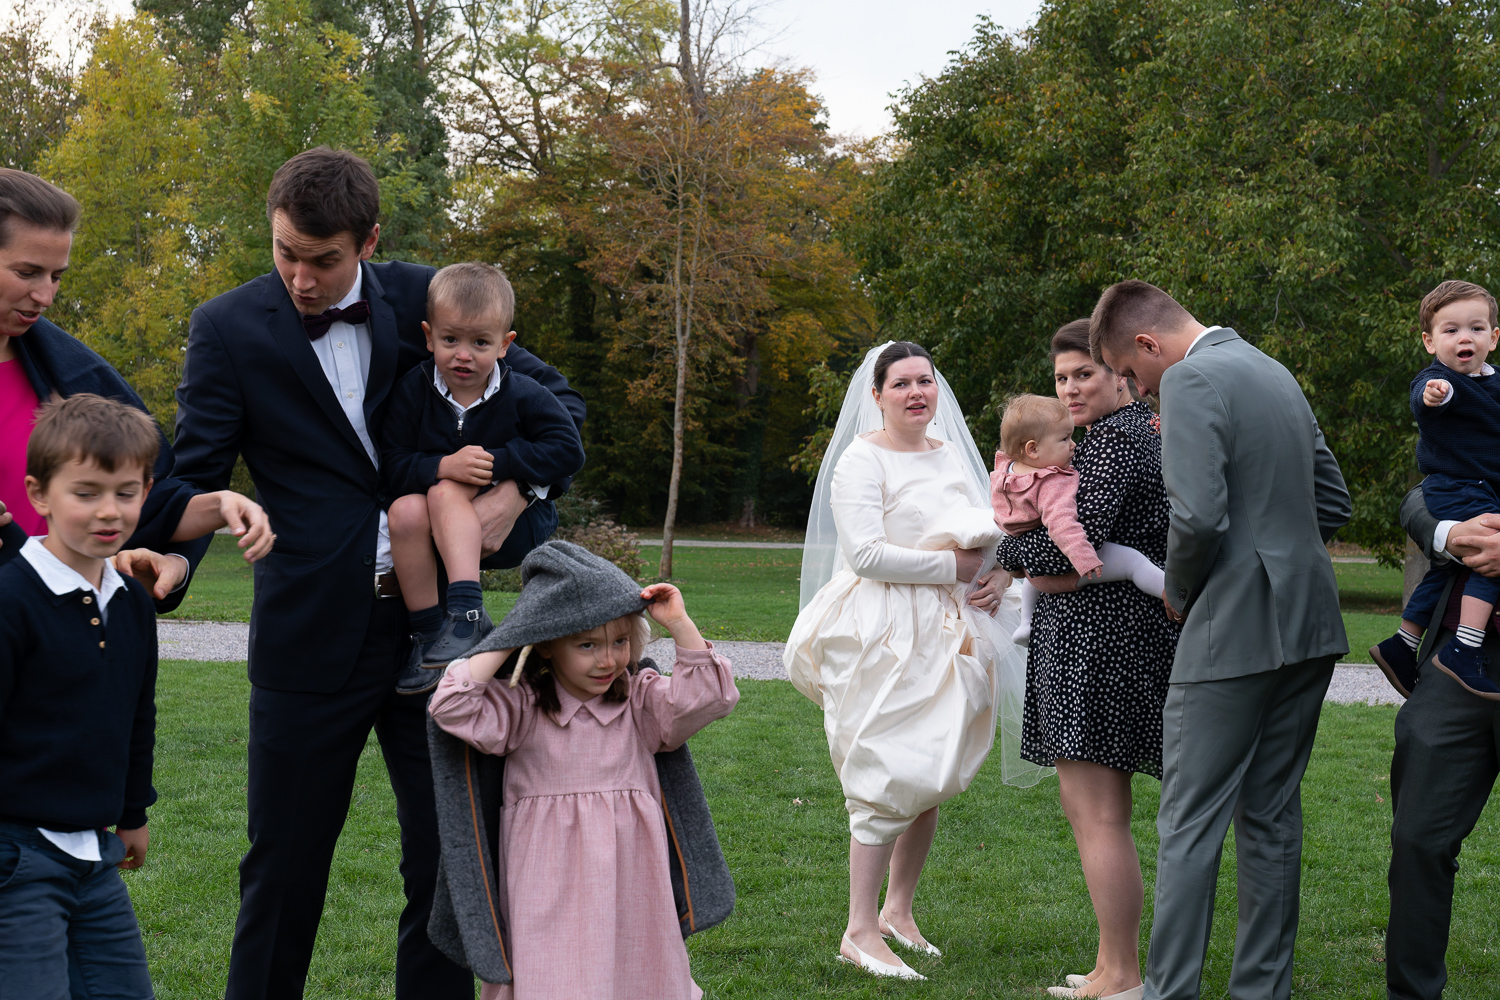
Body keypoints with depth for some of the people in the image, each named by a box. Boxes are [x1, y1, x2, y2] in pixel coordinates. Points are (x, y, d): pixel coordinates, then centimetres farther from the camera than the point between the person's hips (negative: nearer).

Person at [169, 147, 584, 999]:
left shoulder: (423, 299, 3)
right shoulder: (230, 329, -3)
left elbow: (557, 397, 11)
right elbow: (196, 477, -5)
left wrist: (516, 490, -6)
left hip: (435, 621, 2)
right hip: (310, 633, -2)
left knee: (450, 855, 7)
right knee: (284, 865, 6)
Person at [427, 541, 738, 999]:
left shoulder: (642, 701, 5)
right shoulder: (522, 707, -2)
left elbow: (708, 698, -5)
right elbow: (453, 708, -13)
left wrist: (679, 624, -12)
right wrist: (506, 644, -11)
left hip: (630, 874, 2)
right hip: (549, 887, -2)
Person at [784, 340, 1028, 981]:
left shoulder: (952, 452, 13)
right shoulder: (861, 460, -8)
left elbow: (987, 535, 18)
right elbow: (867, 554, -17)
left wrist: (982, 538, -7)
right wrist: (953, 566, -13)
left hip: (946, 631, 7)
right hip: (884, 634, -7)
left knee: (930, 779, 11)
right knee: (891, 779, -9)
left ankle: (898, 910, 25)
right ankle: (861, 931, -2)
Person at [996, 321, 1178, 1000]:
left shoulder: (1115, 439, -13)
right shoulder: (1144, 431, 19)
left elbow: (1071, 543, -20)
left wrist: (1004, 553, -3)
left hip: (1098, 633, -11)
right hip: (1121, 632, 11)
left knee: (1092, 809, -8)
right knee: (1099, 808, 15)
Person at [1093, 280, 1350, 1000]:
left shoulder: (1192, 381, -11)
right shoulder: (1275, 373, 17)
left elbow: (1199, 515, -22)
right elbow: (1334, 503, 21)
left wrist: (1179, 591, -5)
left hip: (1234, 633, -9)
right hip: (1309, 626, 9)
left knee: (1189, 825, -2)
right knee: (1272, 818, 13)